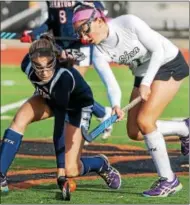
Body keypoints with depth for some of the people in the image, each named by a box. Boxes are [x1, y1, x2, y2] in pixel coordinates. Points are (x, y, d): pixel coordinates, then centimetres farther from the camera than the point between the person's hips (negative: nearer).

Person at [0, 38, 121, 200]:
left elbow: (60, 125, -43)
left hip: (78, 107, -5)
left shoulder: (63, 77, -44)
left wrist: (61, 171, -41)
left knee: (71, 170, -10)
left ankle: (102, 164, 23)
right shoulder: (27, 66, -31)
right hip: (49, 98, 5)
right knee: (19, 120, -26)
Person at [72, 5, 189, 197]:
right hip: (143, 73, 7)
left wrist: (145, 83, -29)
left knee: (144, 120, -19)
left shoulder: (129, 23, -28)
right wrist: (115, 106, -42)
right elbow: (111, 85, -21)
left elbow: (158, 50, -23)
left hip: (170, 64, -7)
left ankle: (168, 180, -9)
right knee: (135, 132, 3)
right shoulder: (99, 55, -14)